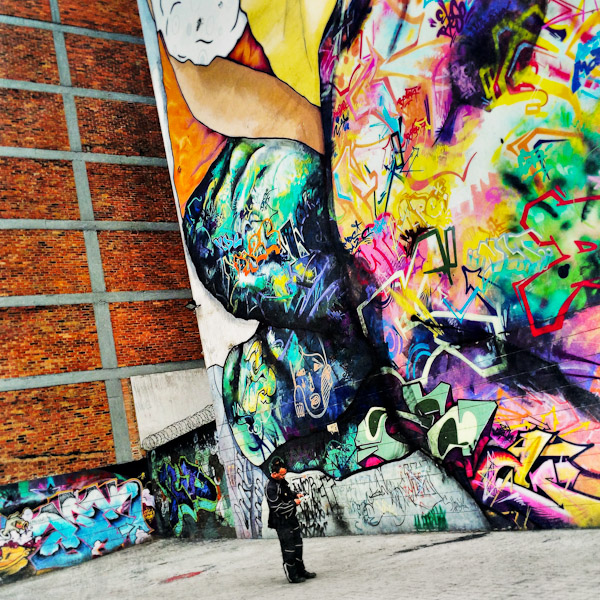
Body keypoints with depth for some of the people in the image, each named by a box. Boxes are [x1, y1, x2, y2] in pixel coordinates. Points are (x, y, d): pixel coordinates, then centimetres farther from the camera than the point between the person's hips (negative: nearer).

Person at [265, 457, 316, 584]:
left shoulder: (282, 481, 5)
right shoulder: (271, 488, -23)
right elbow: (278, 508, -26)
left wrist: (295, 495, 5)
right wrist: (294, 503, -18)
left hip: (291, 518, 9)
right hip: (282, 523, -9)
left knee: (298, 545, 18)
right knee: (288, 549, -1)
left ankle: (300, 570, 31)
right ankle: (292, 576, 10)